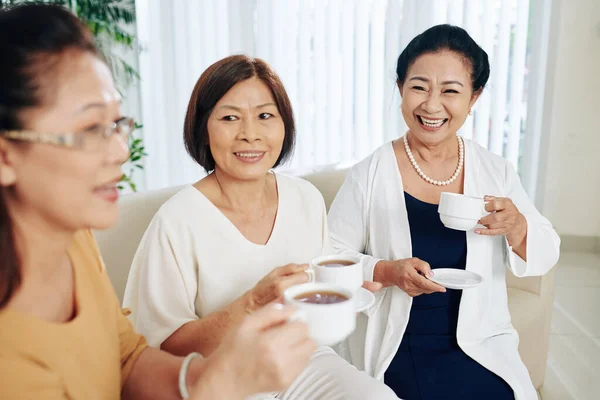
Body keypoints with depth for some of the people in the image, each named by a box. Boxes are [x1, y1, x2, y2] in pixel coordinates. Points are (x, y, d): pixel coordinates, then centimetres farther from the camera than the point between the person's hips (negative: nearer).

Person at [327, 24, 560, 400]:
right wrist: (387, 271, -22)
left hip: (482, 349, 4)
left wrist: (516, 227, -16)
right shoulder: (370, 174, -10)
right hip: (396, 351, -3)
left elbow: (545, 257, 4)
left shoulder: (497, 172, -2)